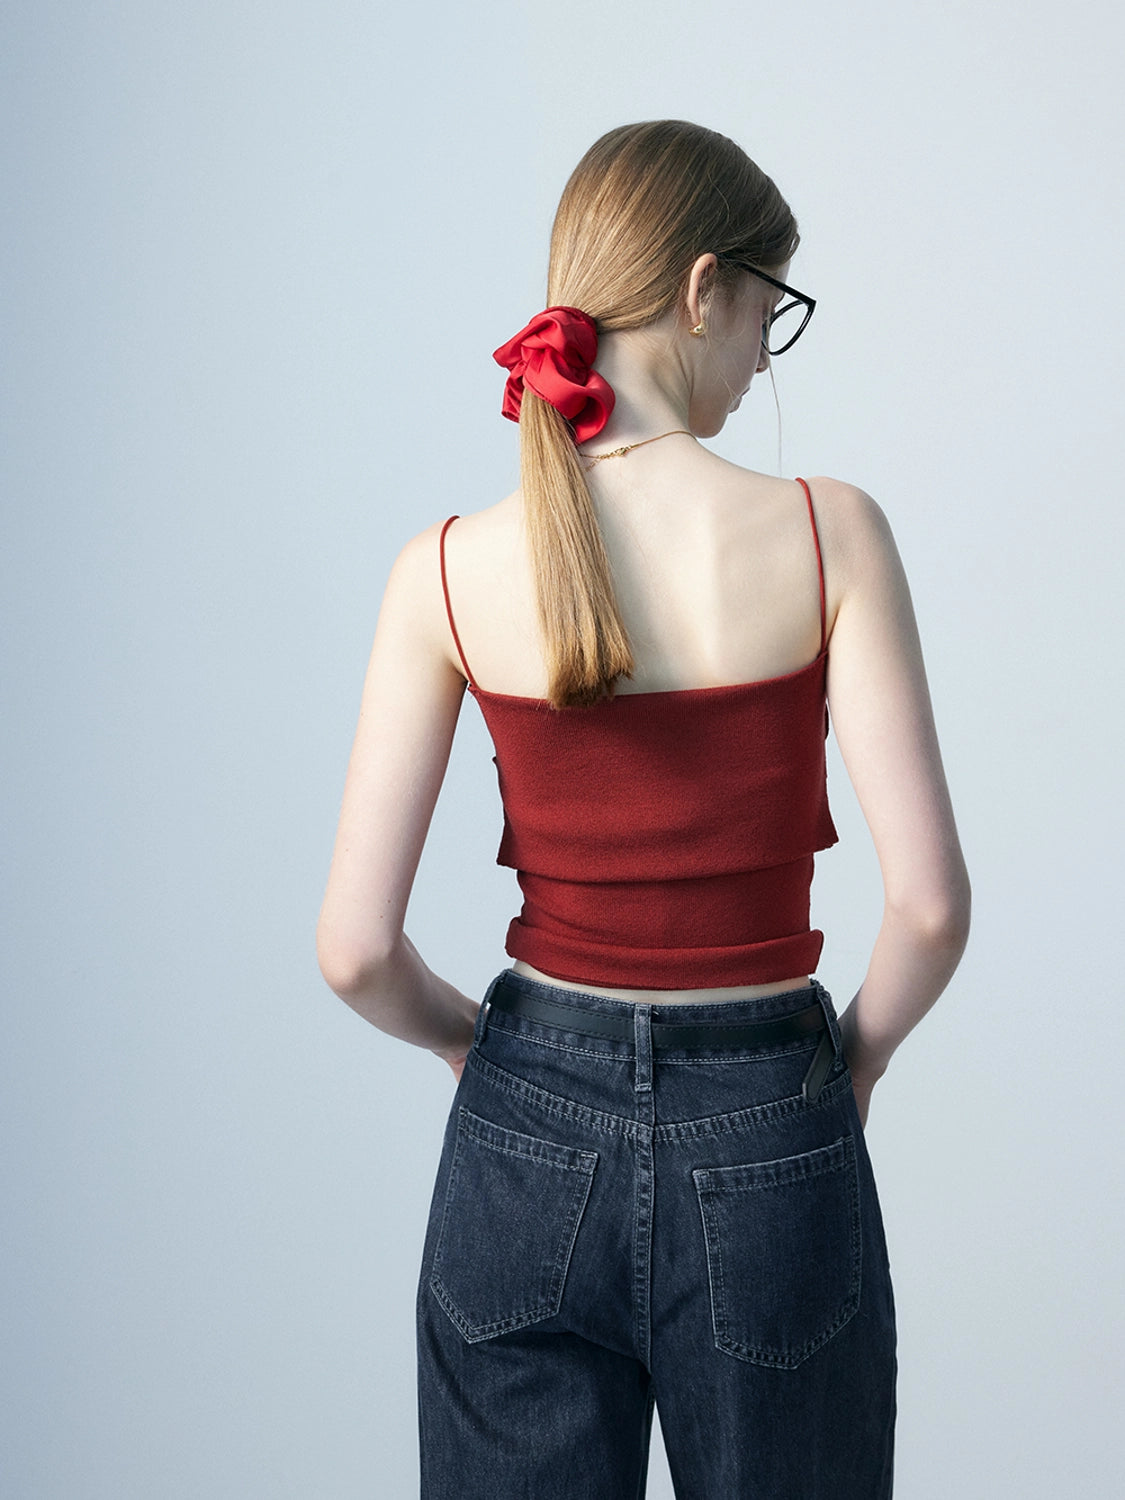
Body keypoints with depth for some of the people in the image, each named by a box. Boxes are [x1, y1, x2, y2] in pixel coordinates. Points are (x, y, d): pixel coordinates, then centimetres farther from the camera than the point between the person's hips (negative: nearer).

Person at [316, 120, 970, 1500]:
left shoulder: (448, 569, -8)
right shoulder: (828, 532, -12)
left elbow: (356, 949, -9)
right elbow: (930, 899, -15)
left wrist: (482, 1044, 10)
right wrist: (856, 1050, 4)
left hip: (530, 1136, 2)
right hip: (767, 1141, -1)